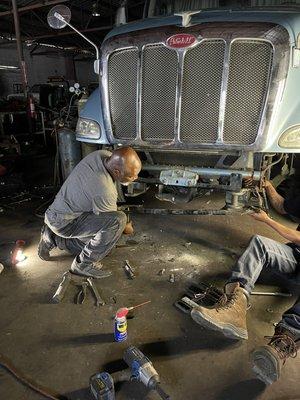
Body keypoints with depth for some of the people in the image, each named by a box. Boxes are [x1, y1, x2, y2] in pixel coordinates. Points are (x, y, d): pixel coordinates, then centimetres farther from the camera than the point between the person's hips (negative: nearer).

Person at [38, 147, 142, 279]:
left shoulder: (101, 154, -11)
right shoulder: (105, 192, -33)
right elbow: (109, 222, -14)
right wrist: (126, 228, 5)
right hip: (64, 223, -9)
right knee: (119, 220, -28)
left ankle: (53, 238, 21)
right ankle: (84, 264, -11)